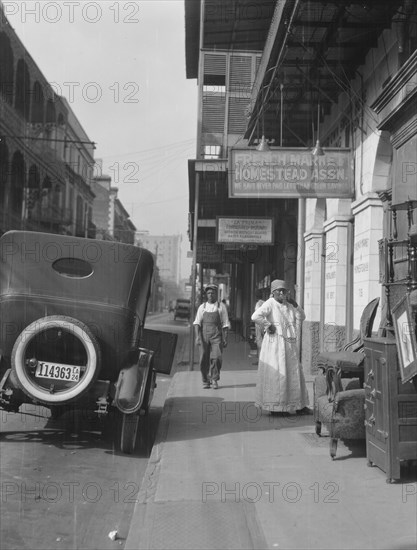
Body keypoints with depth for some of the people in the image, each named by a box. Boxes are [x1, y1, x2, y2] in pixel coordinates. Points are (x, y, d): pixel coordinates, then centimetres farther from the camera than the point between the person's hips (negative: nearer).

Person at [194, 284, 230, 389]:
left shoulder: (221, 306, 6)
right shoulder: (202, 307, 10)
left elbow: (225, 324, 5)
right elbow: (197, 323, 6)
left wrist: (225, 339, -1)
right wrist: (197, 336, -7)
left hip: (216, 336, -2)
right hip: (204, 336, 2)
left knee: (216, 357, -14)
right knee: (204, 359, 2)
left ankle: (214, 380, 2)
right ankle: (205, 381, 17)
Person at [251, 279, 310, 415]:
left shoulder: (288, 305, 14)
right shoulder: (270, 303, -9)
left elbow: (302, 317, 19)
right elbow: (256, 316, -23)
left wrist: (295, 304, 6)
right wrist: (268, 326, -14)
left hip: (289, 345, 8)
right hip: (275, 343, -8)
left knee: (294, 373, 11)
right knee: (276, 374, -4)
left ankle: (297, 405, 20)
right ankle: (274, 406, 4)